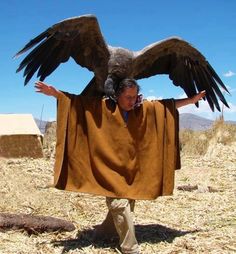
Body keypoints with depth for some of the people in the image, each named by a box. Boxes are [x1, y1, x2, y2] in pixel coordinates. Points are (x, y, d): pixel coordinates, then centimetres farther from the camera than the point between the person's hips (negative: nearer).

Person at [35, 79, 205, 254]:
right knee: (120, 206, -13)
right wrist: (54, 93, -15)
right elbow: (76, 100, -6)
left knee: (127, 206, 14)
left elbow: (168, 105, 12)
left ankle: (102, 234, 38)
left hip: (131, 170, 5)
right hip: (110, 169, -5)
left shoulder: (145, 109, 4)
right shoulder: (102, 107, -6)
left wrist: (192, 100, 15)